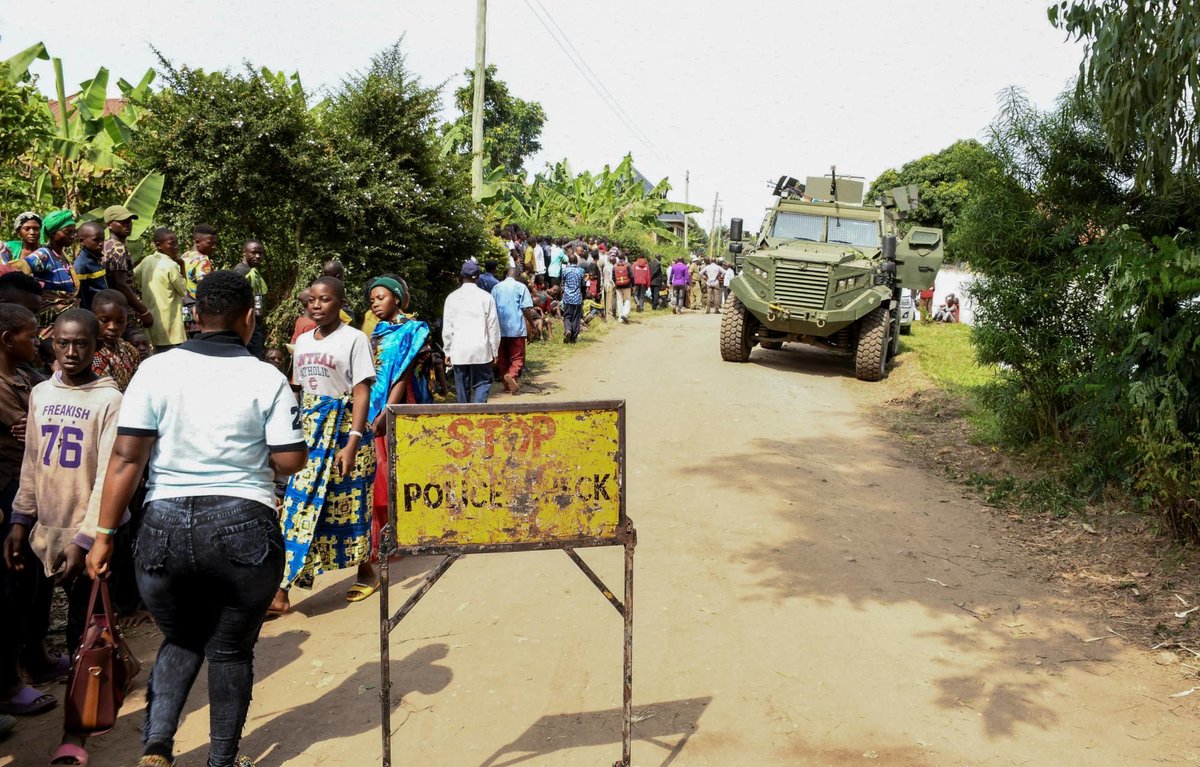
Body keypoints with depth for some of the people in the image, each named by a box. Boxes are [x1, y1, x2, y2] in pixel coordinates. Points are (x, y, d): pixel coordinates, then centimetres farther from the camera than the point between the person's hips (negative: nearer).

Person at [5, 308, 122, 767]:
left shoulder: (109, 400, -11)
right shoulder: (40, 394, 6)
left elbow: (109, 477, -13)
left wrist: (84, 539, -17)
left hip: (90, 534, -5)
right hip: (48, 528, 5)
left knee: (83, 630, 0)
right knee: (83, 623, 15)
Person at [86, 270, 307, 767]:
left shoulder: (156, 370, -2)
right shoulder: (267, 379, -5)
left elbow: (126, 457, -5)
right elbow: (291, 461, -6)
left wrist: (105, 534, 1)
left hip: (164, 527, 2)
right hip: (243, 527, -1)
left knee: (181, 642, 24)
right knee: (231, 651, 16)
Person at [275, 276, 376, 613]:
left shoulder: (354, 339, -7)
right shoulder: (303, 341, 12)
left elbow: (361, 392, -13)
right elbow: (302, 390, 15)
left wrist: (353, 442, -21)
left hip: (343, 429, -5)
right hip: (309, 430, 5)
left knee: (347, 504, 4)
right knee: (299, 503, -1)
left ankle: (366, 571, 26)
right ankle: (280, 592, -2)